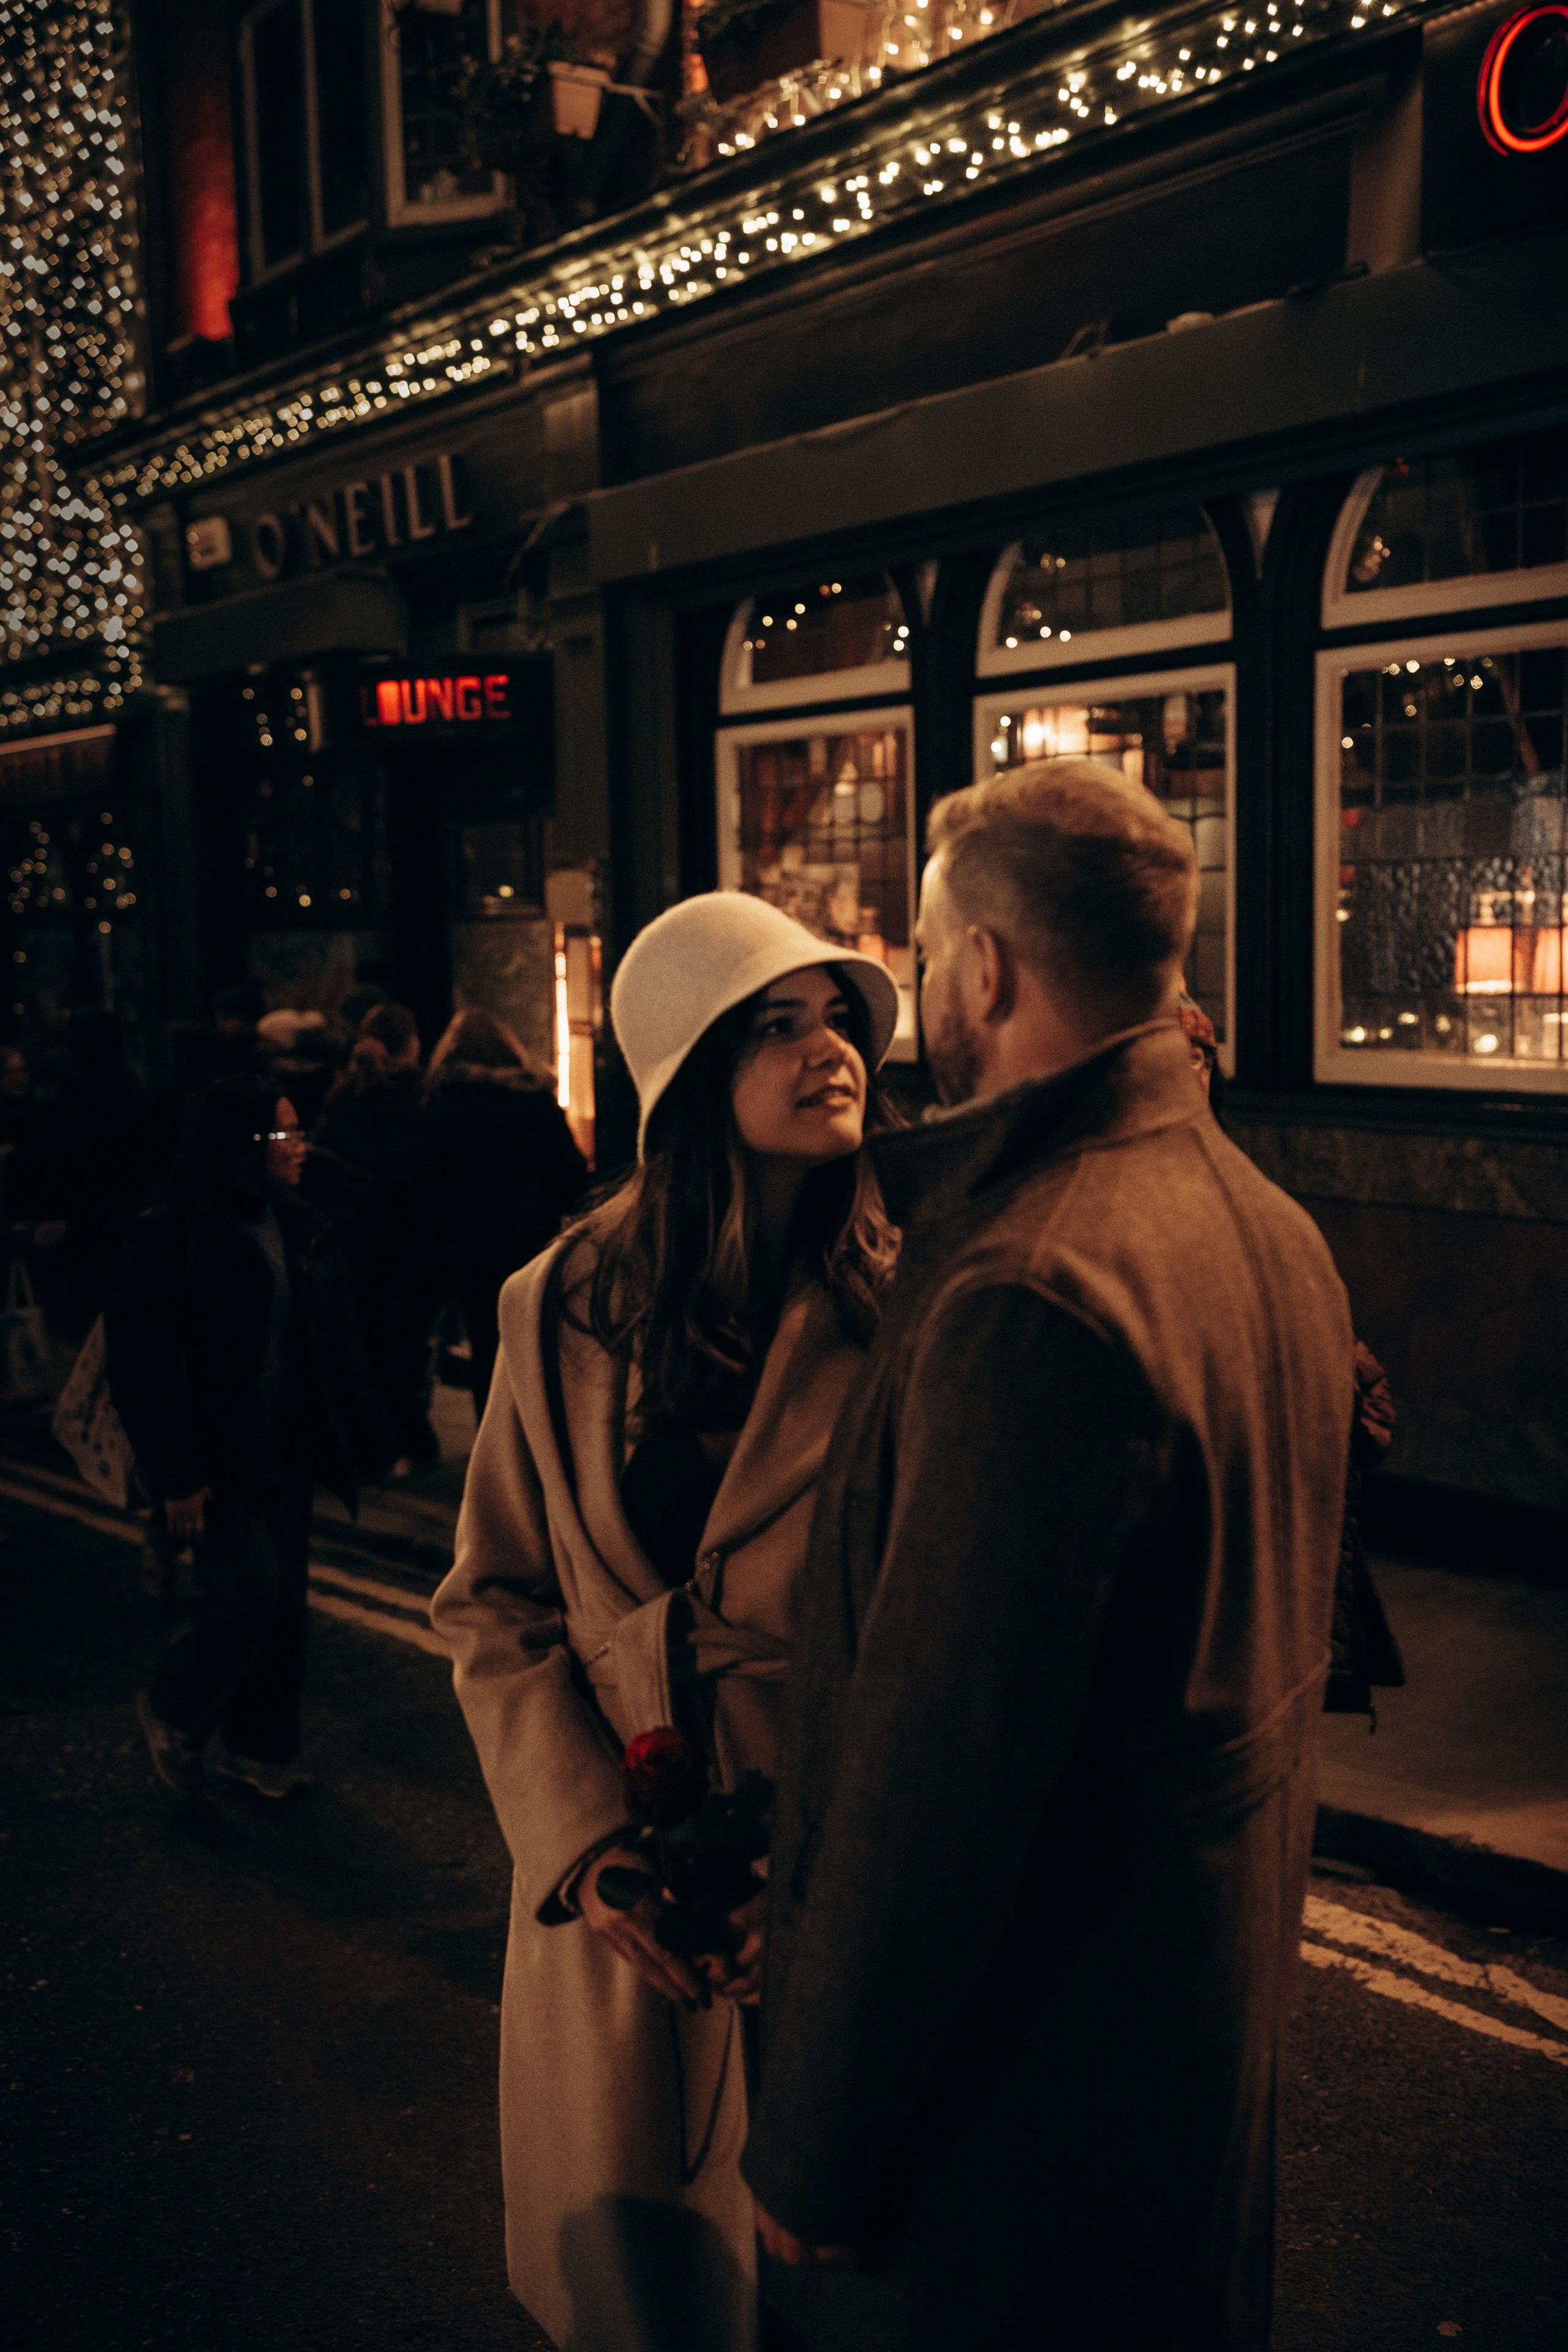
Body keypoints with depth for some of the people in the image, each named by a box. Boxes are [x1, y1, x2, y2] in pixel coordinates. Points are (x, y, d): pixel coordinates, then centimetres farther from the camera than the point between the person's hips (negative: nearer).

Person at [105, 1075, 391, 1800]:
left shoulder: (299, 1226, 7)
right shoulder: (171, 1233, -15)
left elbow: (336, 1339, 11)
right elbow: (141, 1361, -16)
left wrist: (364, 1434, 8)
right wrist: (176, 1475, -18)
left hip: (286, 1451, 7)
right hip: (218, 1458, -7)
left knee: (284, 1598, 10)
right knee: (248, 1591, -11)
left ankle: (258, 1745, 27)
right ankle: (171, 1711, 17)